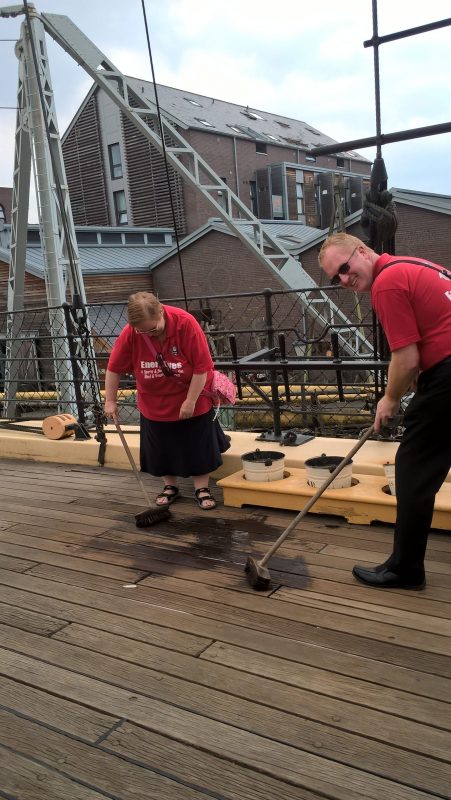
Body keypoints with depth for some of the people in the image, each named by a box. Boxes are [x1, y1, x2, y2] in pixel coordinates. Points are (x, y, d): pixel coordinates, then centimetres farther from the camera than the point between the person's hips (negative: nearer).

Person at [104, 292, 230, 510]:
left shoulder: (185, 322, -27)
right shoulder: (130, 333, -19)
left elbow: (202, 366, -23)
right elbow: (114, 368, -6)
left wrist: (190, 401, -20)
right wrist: (110, 400, -3)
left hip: (191, 399, -2)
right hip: (155, 404, 3)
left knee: (198, 445, 6)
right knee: (161, 447, 12)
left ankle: (202, 489, 21)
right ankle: (170, 486, 31)